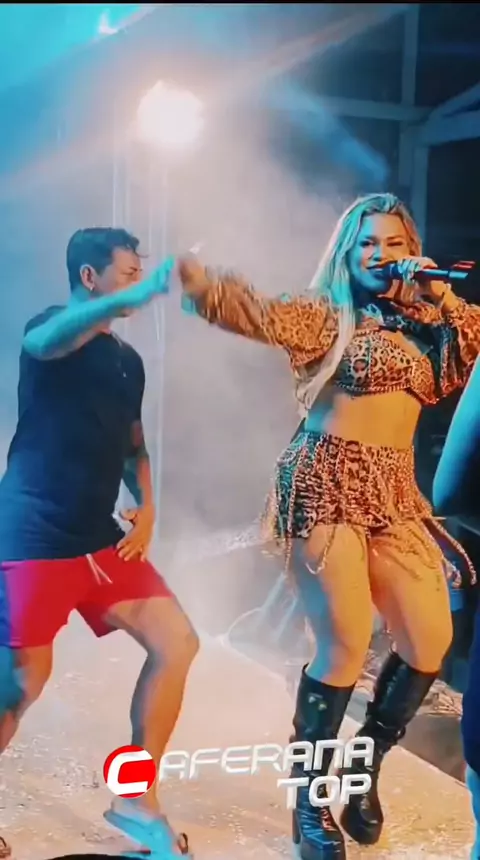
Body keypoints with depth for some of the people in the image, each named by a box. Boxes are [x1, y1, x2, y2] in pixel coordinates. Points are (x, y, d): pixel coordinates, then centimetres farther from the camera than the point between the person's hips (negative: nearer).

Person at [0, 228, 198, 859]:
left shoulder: (128, 358, 16)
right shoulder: (55, 327, -5)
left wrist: (146, 508, 6)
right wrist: (139, 295, -46)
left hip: (99, 539, 7)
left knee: (176, 644, 1)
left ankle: (136, 799, 13)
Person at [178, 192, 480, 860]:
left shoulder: (421, 323, 16)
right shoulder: (323, 315, -2)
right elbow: (262, 314, -19)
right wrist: (199, 284, -37)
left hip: (395, 495, 6)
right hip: (327, 489, -6)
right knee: (345, 646, -12)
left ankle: (364, 769, 26)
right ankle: (311, 799, 8)